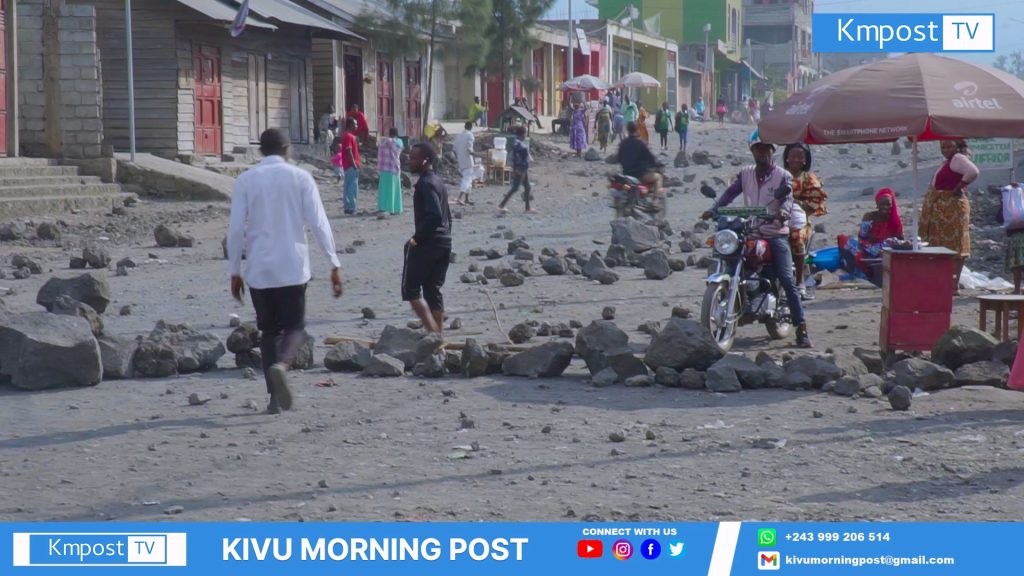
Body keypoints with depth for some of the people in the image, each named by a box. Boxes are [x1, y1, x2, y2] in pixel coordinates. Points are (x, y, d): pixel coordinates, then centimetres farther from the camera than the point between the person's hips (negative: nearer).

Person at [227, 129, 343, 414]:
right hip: (292, 267, -1)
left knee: (269, 330, 12)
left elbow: (236, 228, -1)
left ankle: (275, 397, 4)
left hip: (259, 270, 1)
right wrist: (334, 264, -5)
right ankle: (281, 364, -24)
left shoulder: (245, 181, 3)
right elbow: (318, 222, -6)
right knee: (294, 327, 8)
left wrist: (235, 270, 7)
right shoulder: (300, 177, 0)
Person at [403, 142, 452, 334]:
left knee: (410, 289, -3)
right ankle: (438, 333, 12)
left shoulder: (425, 183, -15)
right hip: (444, 244, 9)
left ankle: (433, 331, -13)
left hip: (427, 244, -9)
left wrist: (417, 238, -20)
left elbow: (434, 215, -26)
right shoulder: (438, 181, 16)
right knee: (433, 291, 13)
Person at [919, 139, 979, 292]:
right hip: (940, 210, 10)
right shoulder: (948, 162, 17)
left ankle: (954, 285, -7)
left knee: (953, 246, -8)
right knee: (942, 246, 12)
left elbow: (973, 172, -29)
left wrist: (959, 187, -20)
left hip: (952, 210, -10)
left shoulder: (958, 159, -12)